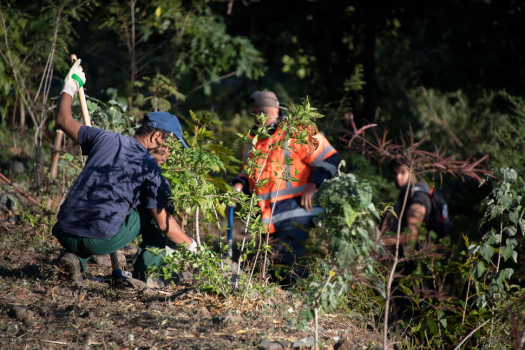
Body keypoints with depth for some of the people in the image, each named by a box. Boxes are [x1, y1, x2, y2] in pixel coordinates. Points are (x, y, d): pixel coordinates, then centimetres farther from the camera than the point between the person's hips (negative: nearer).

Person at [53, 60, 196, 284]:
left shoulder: (105, 139, 12)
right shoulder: (151, 170, 0)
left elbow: (64, 120, 24)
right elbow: (164, 224, -2)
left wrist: (70, 87, 39)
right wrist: (193, 248, 10)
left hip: (65, 234, 5)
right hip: (102, 241, -4)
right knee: (154, 212, 16)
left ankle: (75, 258, 12)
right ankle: (146, 272, 10)